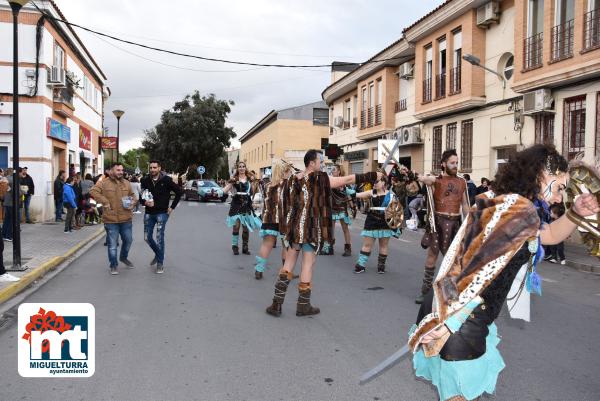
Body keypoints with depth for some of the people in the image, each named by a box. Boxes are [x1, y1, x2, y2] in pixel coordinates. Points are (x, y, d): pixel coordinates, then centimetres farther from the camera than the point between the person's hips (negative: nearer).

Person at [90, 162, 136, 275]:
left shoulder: (126, 183, 10)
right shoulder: (104, 183, -5)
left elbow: (132, 196, 18)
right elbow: (93, 192, -16)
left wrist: (132, 203, -2)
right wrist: (105, 202, -20)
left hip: (126, 219, 4)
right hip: (111, 220, -4)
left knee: (128, 240, 16)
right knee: (112, 244, 4)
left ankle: (123, 257, 41)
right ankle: (113, 265, 17)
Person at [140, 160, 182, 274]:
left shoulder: (166, 180, -10)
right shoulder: (145, 180, 0)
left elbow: (179, 191, -5)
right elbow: (142, 196, 6)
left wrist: (172, 207, -5)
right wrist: (145, 202, -17)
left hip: (162, 213, -4)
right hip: (149, 213, 4)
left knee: (159, 238, -6)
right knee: (147, 237, 8)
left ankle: (160, 263, 7)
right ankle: (158, 254, 34)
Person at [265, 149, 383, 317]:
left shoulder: (291, 180, 6)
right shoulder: (319, 179, -11)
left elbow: (288, 205, 12)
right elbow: (348, 179, -10)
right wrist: (373, 176, -3)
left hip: (293, 227, 6)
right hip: (311, 228, -6)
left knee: (288, 264, 12)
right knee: (308, 265, 4)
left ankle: (276, 304, 10)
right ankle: (303, 305, 14)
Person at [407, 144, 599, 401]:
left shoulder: (500, 203, 10)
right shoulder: (522, 211, -19)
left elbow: (549, 235, 26)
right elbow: (483, 273, -25)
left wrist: (575, 213, 10)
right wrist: (450, 323, -26)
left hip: (447, 308, 9)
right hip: (462, 323, -9)